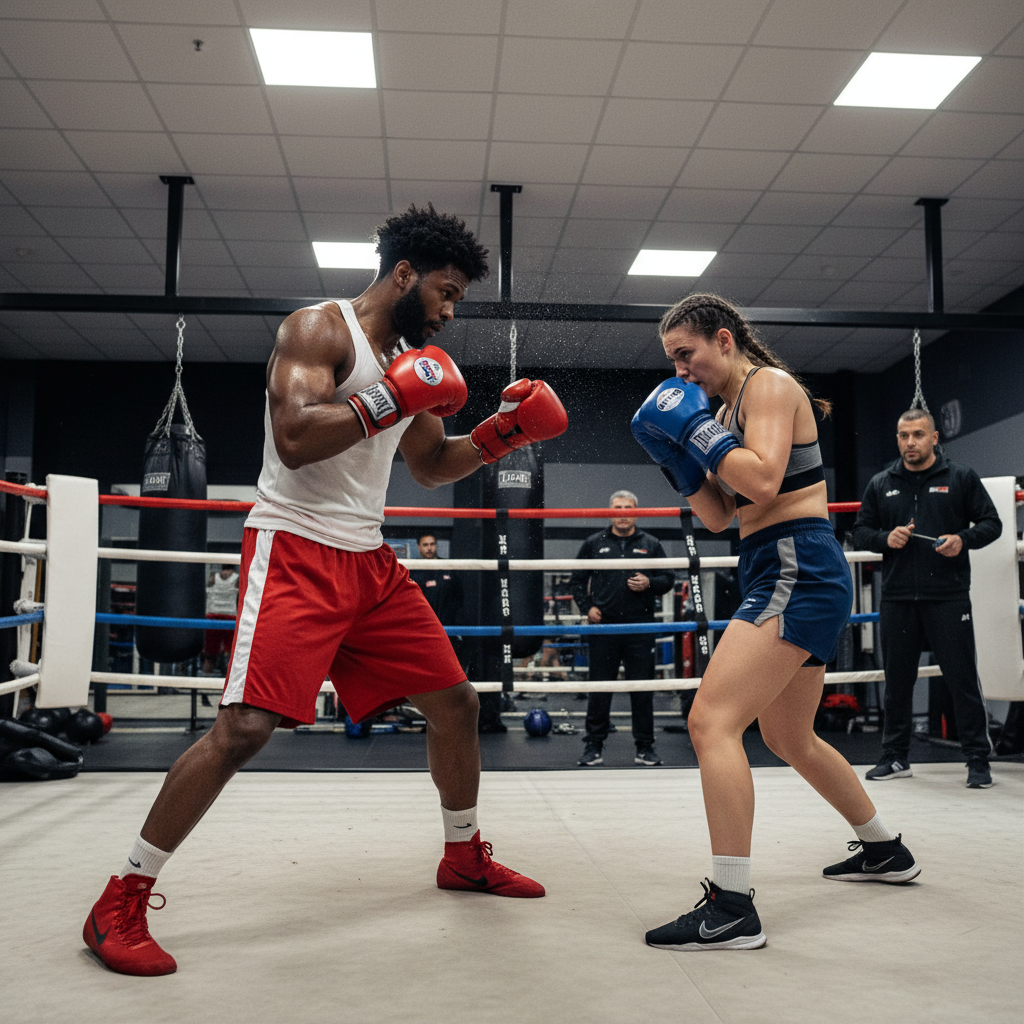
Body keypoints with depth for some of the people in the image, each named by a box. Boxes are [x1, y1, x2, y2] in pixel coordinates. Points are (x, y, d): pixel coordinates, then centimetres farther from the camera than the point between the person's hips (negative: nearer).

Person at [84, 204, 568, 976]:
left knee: (454, 700, 10)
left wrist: (499, 433, 9)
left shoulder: (410, 358, 16)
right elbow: (294, 440, -23)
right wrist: (389, 399, -22)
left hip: (368, 560, 8)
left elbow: (433, 465, 23)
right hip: (296, 552, -8)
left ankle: (465, 857, 31)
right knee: (245, 727, -16)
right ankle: (121, 904, -1)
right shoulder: (319, 328, -9)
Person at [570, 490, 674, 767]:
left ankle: (645, 747, 15)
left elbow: (668, 579, 11)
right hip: (603, 627, 0)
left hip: (640, 628, 0)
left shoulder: (651, 544, 10)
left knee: (642, 689, 4)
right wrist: (586, 607, 1)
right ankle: (594, 746, 12)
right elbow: (577, 580, 14)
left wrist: (649, 584, -8)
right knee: (599, 688, 3)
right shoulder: (594, 543, 10)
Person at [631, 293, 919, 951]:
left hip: (799, 571, -11)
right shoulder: (729, 409, 20)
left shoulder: (770, 383, -6)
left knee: (711, 720, -20)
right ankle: (885, 851, 40)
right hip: (785, 577, 11)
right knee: (790, 739, 22)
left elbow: (763, 482, -22)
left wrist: (696, 428, -14)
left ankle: (732, 907, -18)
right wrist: (676, 455, 7)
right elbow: (720, 516, 17)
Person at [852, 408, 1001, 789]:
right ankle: (895, 757, 20)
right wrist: (885, 539, -6)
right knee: (897, 680, 9)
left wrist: (963, 539, -13)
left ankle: (978, 760, 9)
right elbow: (860, 531, 15)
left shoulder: (960, 478, 4)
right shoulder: (881, 484, 11)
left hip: (949, 597, -3)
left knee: (962, 679, -2)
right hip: (897, 599, 3)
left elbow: (992, 522, 6)